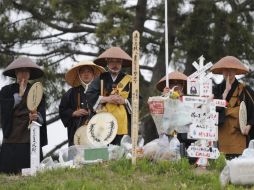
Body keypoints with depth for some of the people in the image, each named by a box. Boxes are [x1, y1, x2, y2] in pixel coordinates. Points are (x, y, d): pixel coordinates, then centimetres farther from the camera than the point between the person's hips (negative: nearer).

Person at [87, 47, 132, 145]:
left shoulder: (129, 80, 10)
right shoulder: (100, 79, 11)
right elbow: (89, 96, 1)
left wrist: (124, 101, -10)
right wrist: (106, 99, -9)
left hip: (123, 124, -1)